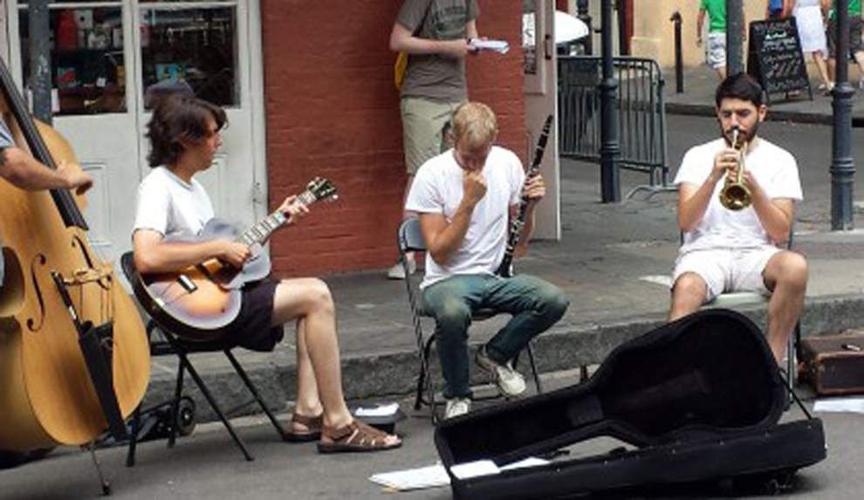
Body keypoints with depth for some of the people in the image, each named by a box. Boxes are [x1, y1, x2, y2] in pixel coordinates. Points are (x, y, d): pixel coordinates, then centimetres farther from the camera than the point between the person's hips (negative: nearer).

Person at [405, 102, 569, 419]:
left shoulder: (507, 163, 3)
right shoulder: (432, 175, -10)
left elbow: (519, 241, 13)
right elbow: (439, 252, -15)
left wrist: (530, 205, -7)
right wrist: (469, 201, -21)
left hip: (497, 275, 4)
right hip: (448, 280, -4)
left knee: (554, 301, -24)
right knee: (453, 313, -40)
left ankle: (495, 355, 2)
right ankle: (457, 398, -13)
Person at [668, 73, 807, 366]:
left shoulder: (780, 161, 10)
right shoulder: (698, 157, 11)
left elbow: (781, 233, -3)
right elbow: (685, 222, -3)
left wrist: (753, 186, -17)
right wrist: (714, 177, -16)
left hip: (756, 254, 1)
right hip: (705, 252, -1)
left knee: (795, 267, -33)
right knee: (687, 288, -36)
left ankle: (772, 362, -21)